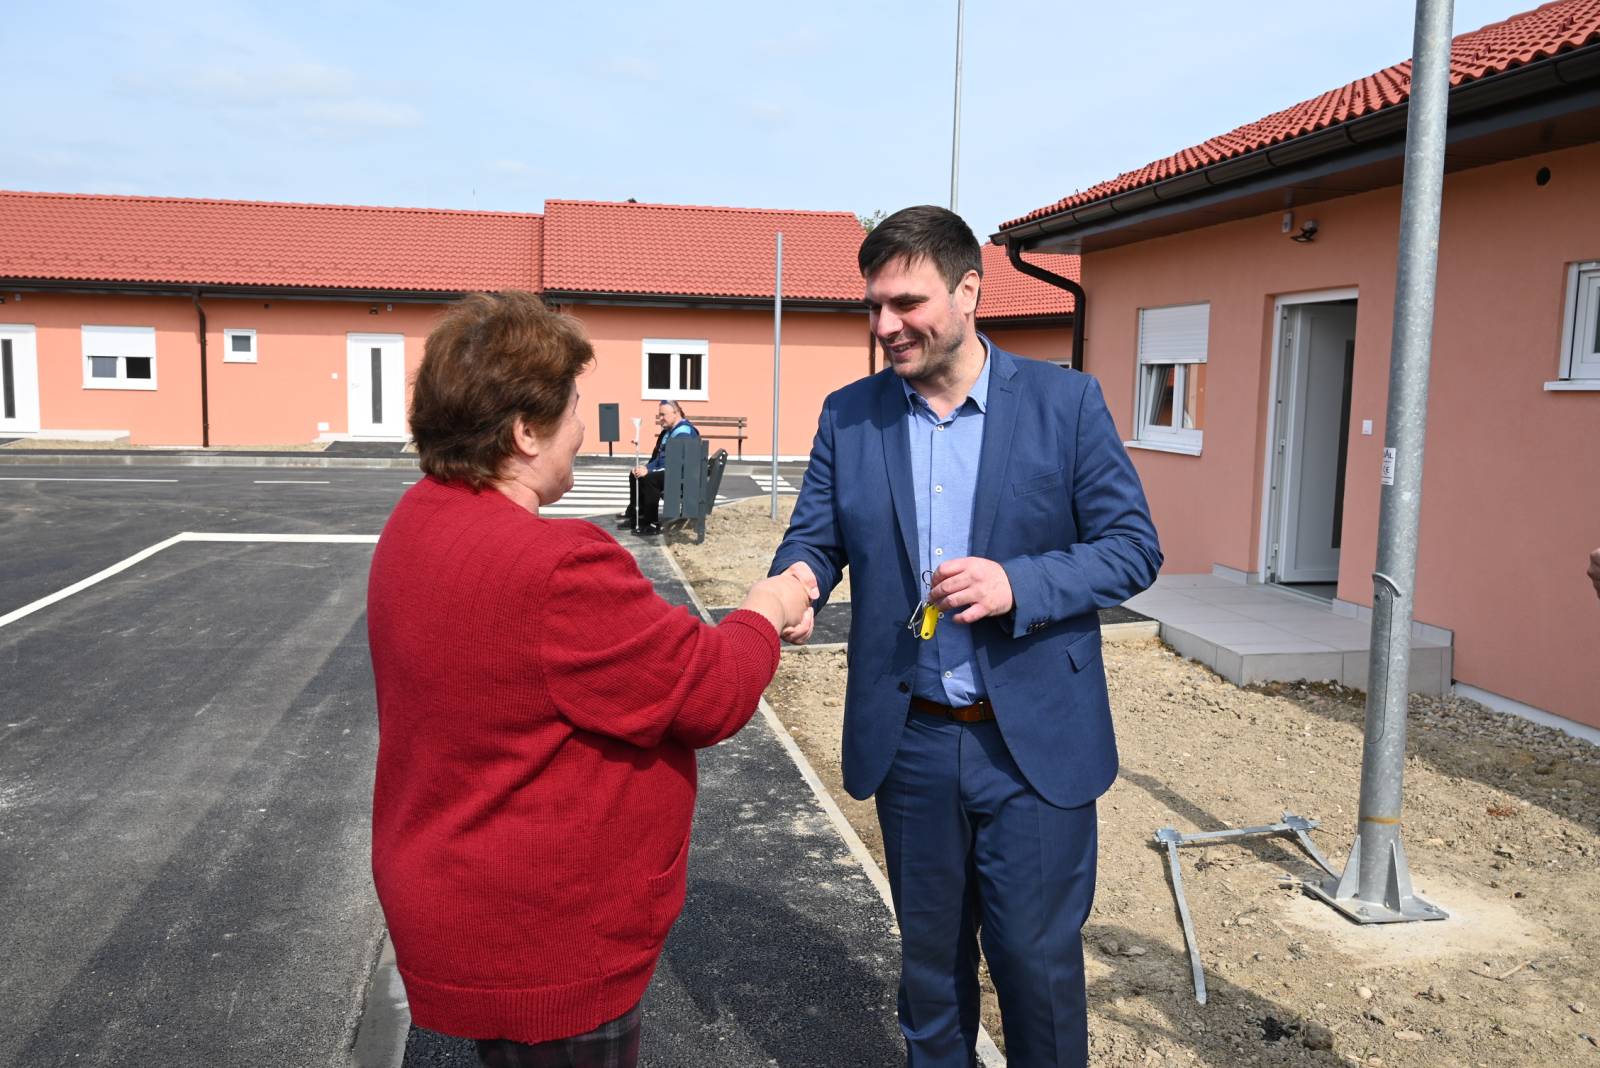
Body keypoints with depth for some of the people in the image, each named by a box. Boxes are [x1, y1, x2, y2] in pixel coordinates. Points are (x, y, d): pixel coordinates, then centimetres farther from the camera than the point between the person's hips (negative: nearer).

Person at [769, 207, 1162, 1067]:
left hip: (1034, 743, -2)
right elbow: (814, 536, 3)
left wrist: (1017, 584, -23)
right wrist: (797, 579, -22)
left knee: (1037, 958, 10)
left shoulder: (1065, 401, -7)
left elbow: (1134, 545, -6)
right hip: (911, 740, 3)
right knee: (930, 956, 19)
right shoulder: (849, 415, 1)